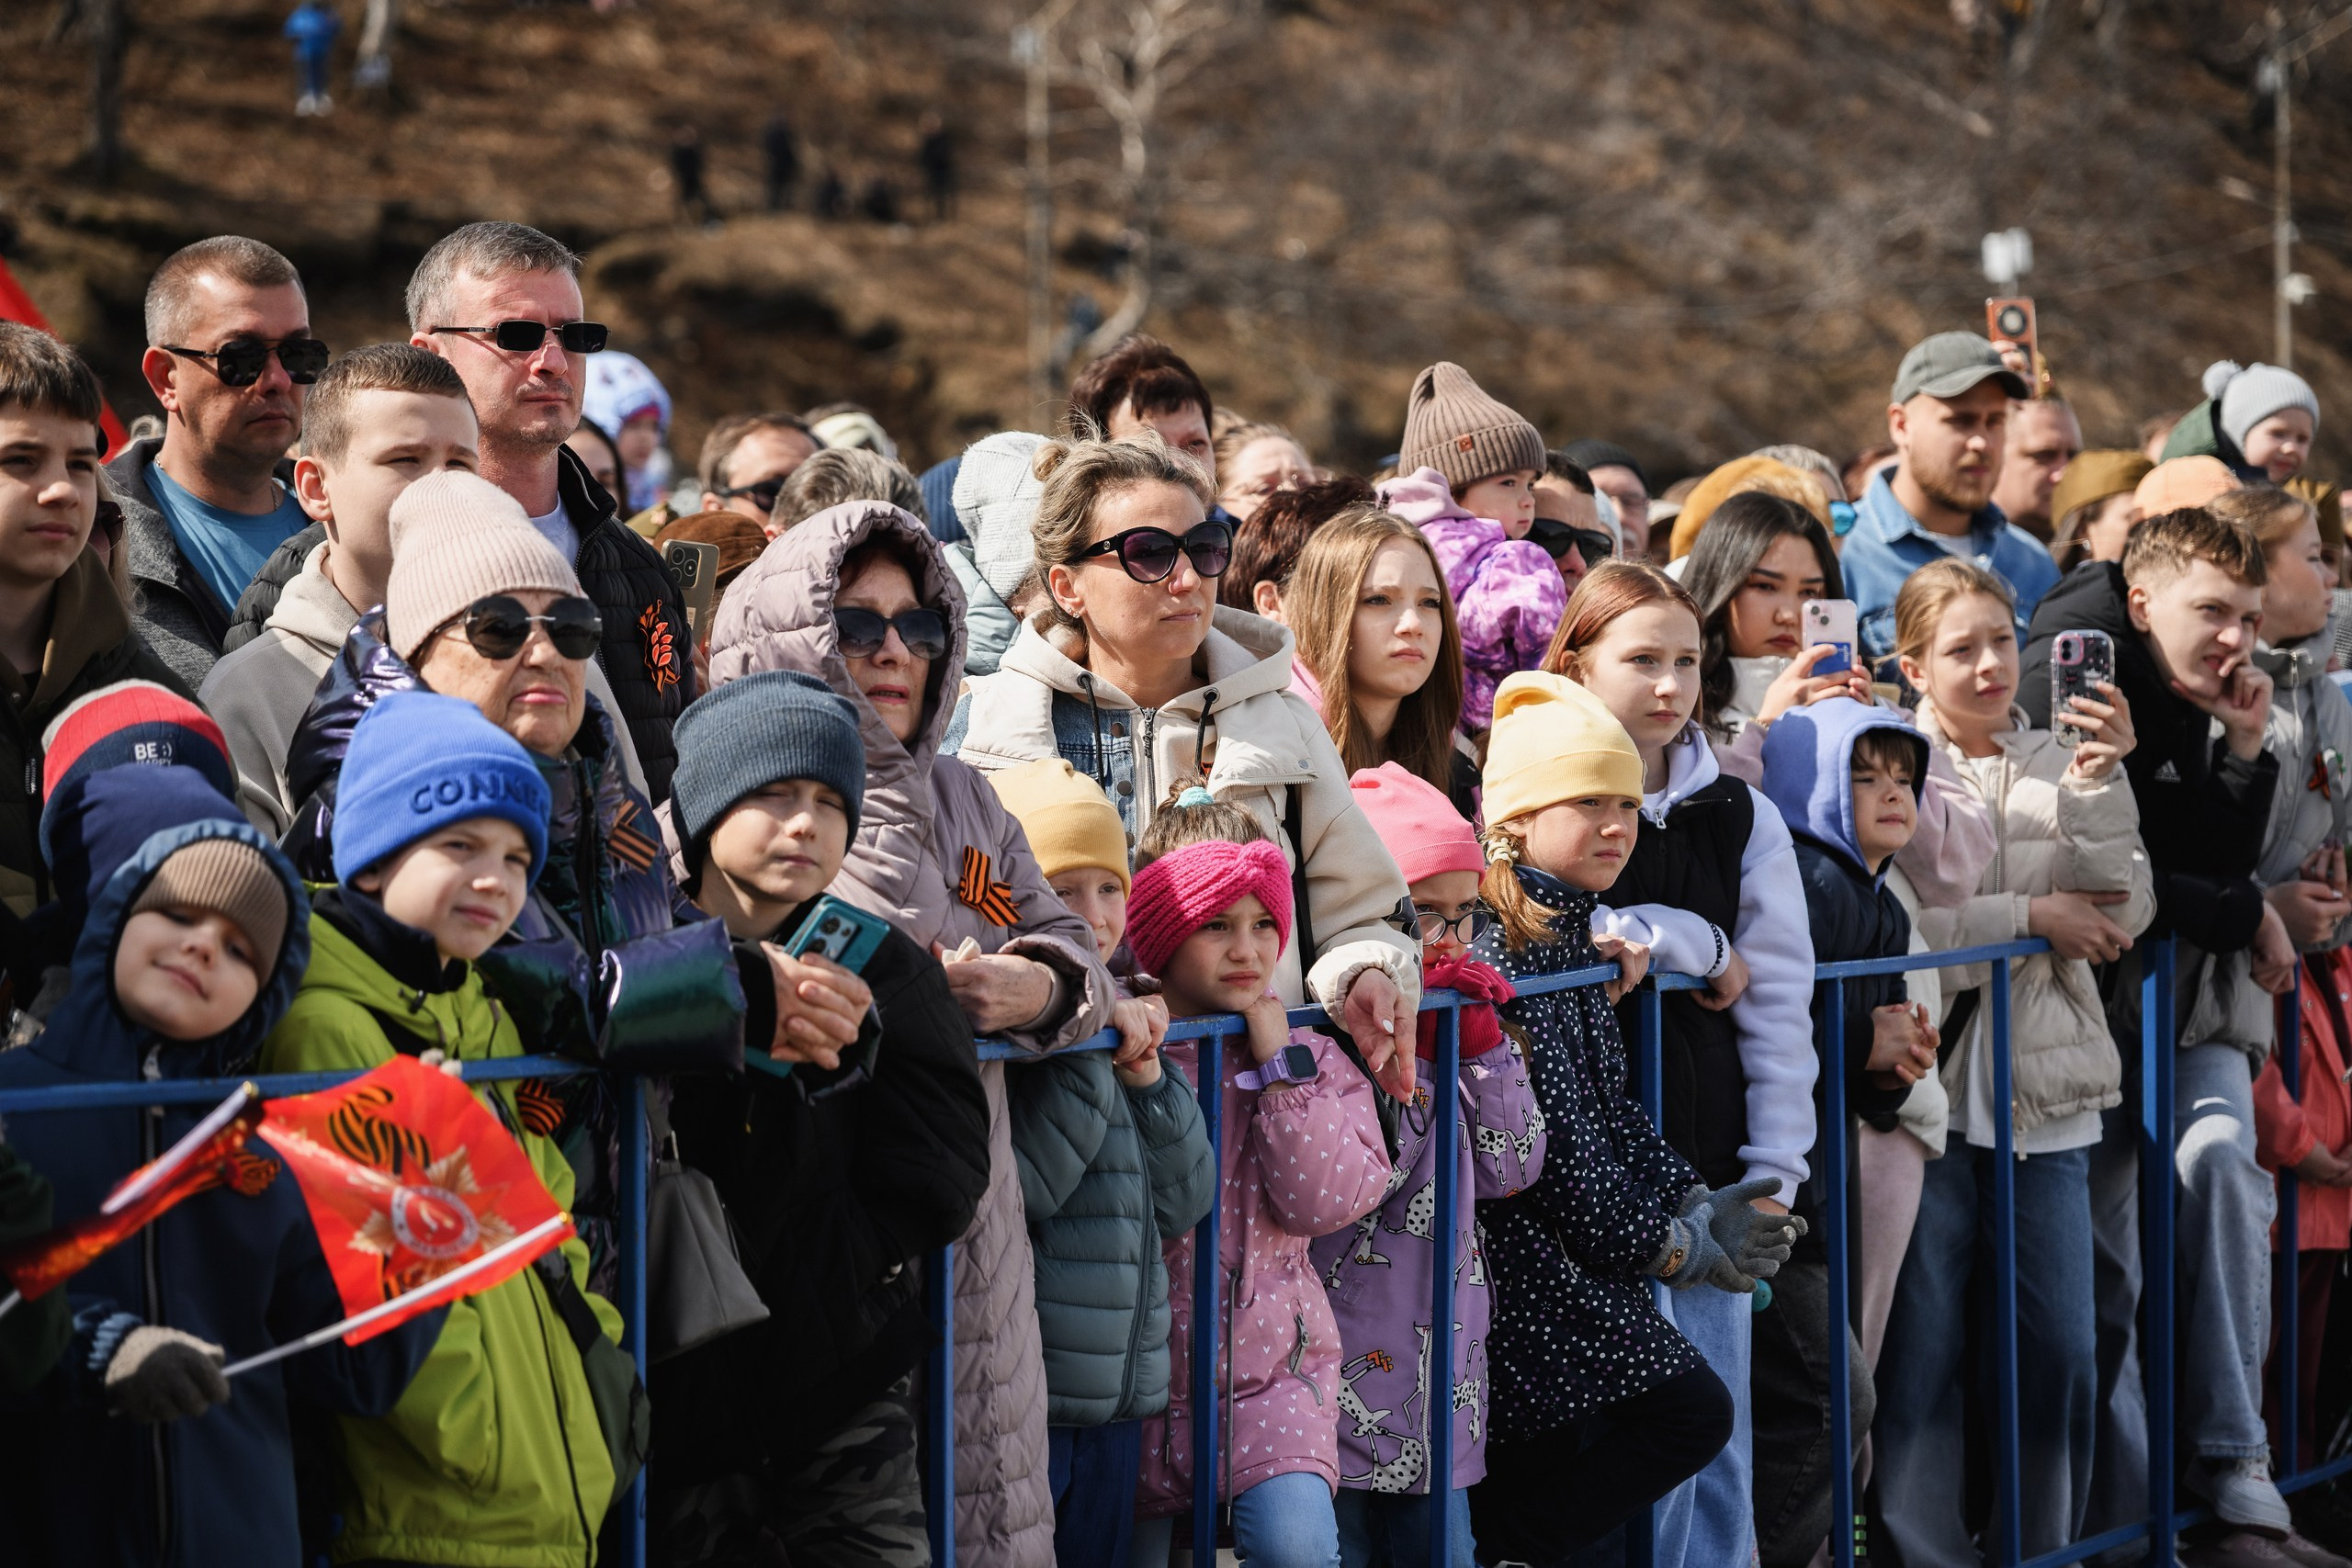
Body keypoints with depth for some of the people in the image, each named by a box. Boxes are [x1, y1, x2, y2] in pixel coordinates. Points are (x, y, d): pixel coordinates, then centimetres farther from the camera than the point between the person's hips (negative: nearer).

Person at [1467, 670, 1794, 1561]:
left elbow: (1611, 1108, 15)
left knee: (1545, 1471, 10)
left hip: (1564, 1251, 10)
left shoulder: (1575, 944, 14)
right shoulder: (1508, 959, -17)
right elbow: (1560, 1150, -19)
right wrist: (1675, 1248, -11)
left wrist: (1695, 1202, 3)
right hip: (1522, 1255, -10)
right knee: (1691, 1413, -7)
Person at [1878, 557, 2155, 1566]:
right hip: (1929, 1091, -4)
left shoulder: (2056, 764, 11)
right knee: (1924, 1353, 0)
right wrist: (2032, 918, -11)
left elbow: (2123, 914, 0)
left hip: (2044, 1089, 4)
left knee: (2063, 1347, 5)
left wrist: (2097, 783, -11)